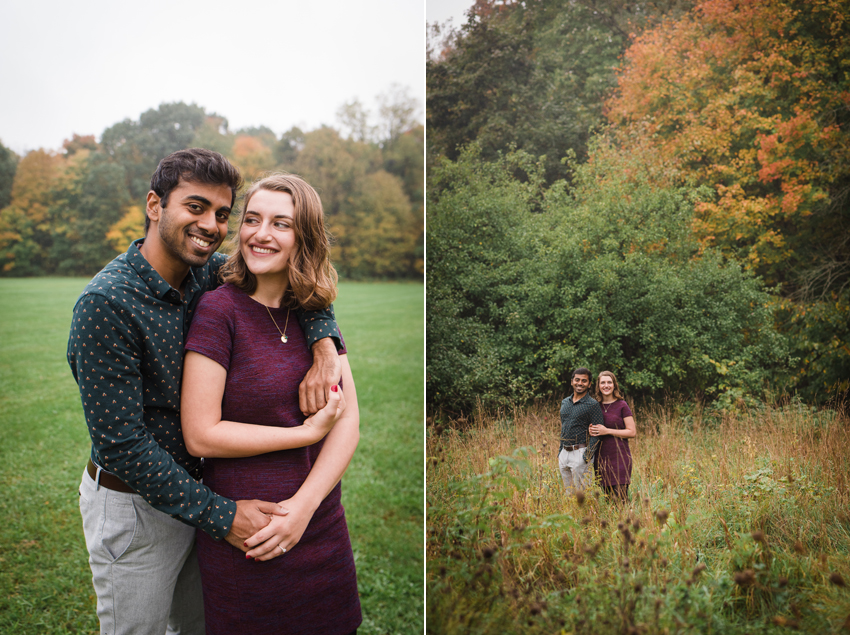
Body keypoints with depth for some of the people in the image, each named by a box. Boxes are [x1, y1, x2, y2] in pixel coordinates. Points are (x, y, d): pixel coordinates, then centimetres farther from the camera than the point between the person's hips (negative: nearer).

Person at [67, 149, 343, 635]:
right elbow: (121, 445, -25)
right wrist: (220, 514, -24)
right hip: (133, 505, -6)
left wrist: (325, 346, -16)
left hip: (192, 486, 6)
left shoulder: (207, 272, -5)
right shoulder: (107, 303, -25)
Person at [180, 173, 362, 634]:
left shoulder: (316, 312, 2)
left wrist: (304, 504, -13)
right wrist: (309, 432, -14)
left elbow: (349, 420, -1)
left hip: (321, 524, 5)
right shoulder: (220, 308, -12)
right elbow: (200, 435, -16)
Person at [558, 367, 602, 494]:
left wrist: (588, 455, -18)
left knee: (580, 492, -5)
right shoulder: (564, 402, 13)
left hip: (580, 453, -6)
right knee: (568, 492, 11)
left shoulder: (592, 405, -7)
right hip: (564, 453, 6)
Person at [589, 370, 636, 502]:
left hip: (619, 456, -5)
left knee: (620, 498, -8)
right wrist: (591, 431, -3)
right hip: (602, 456, 5)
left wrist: (607, 431, -14)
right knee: (606, 497, 9)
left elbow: (632, 432, -7)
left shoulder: (622, 405, -4)